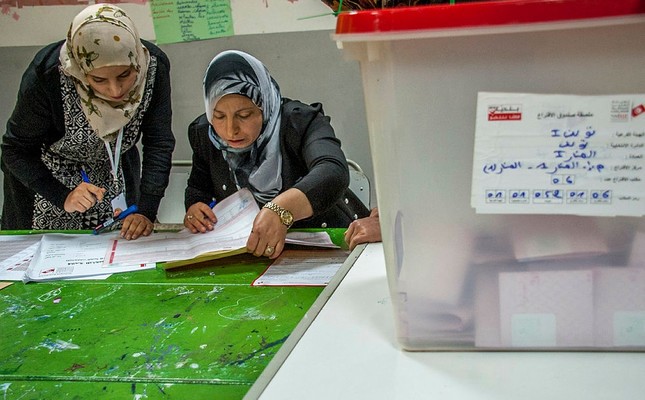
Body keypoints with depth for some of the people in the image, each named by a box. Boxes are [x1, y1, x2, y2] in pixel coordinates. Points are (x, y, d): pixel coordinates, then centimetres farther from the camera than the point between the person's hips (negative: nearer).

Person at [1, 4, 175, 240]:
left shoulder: (154, 66, -26)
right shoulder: (46, 76, -33)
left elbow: (158, 144, -19)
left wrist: (146, 212, -27)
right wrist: (63, 197, -33)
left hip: (114, 172, 2)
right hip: (47, 175, -2)